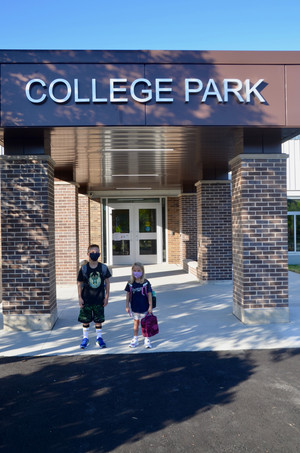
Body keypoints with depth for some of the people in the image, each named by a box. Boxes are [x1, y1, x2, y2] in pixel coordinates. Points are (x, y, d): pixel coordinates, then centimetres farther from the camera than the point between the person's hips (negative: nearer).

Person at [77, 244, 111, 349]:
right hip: (86, 299, 0)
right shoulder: (84, 268, -7)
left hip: (99, 299, 1)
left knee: (98, 320, 10)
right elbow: (79, 283, -1)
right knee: (85, 320, 9)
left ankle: (99, 338, 25)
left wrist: (106, 296, 1)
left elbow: (107, 282, 4)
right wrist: (80, 298, -5)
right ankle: (85, 338, 25)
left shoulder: (103, 268, -3)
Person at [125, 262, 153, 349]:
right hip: (134, 308, 3)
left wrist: (150, 306, -8)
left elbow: (149, 295, -8)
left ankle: (147, 340, 21)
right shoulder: (130, 283, -3)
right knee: (136, 323, 16)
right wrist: (127, 306, 4)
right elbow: (128, 295, 4)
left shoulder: (146, 283, -11)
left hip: (144, 308, -2)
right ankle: (135, 340, 27)